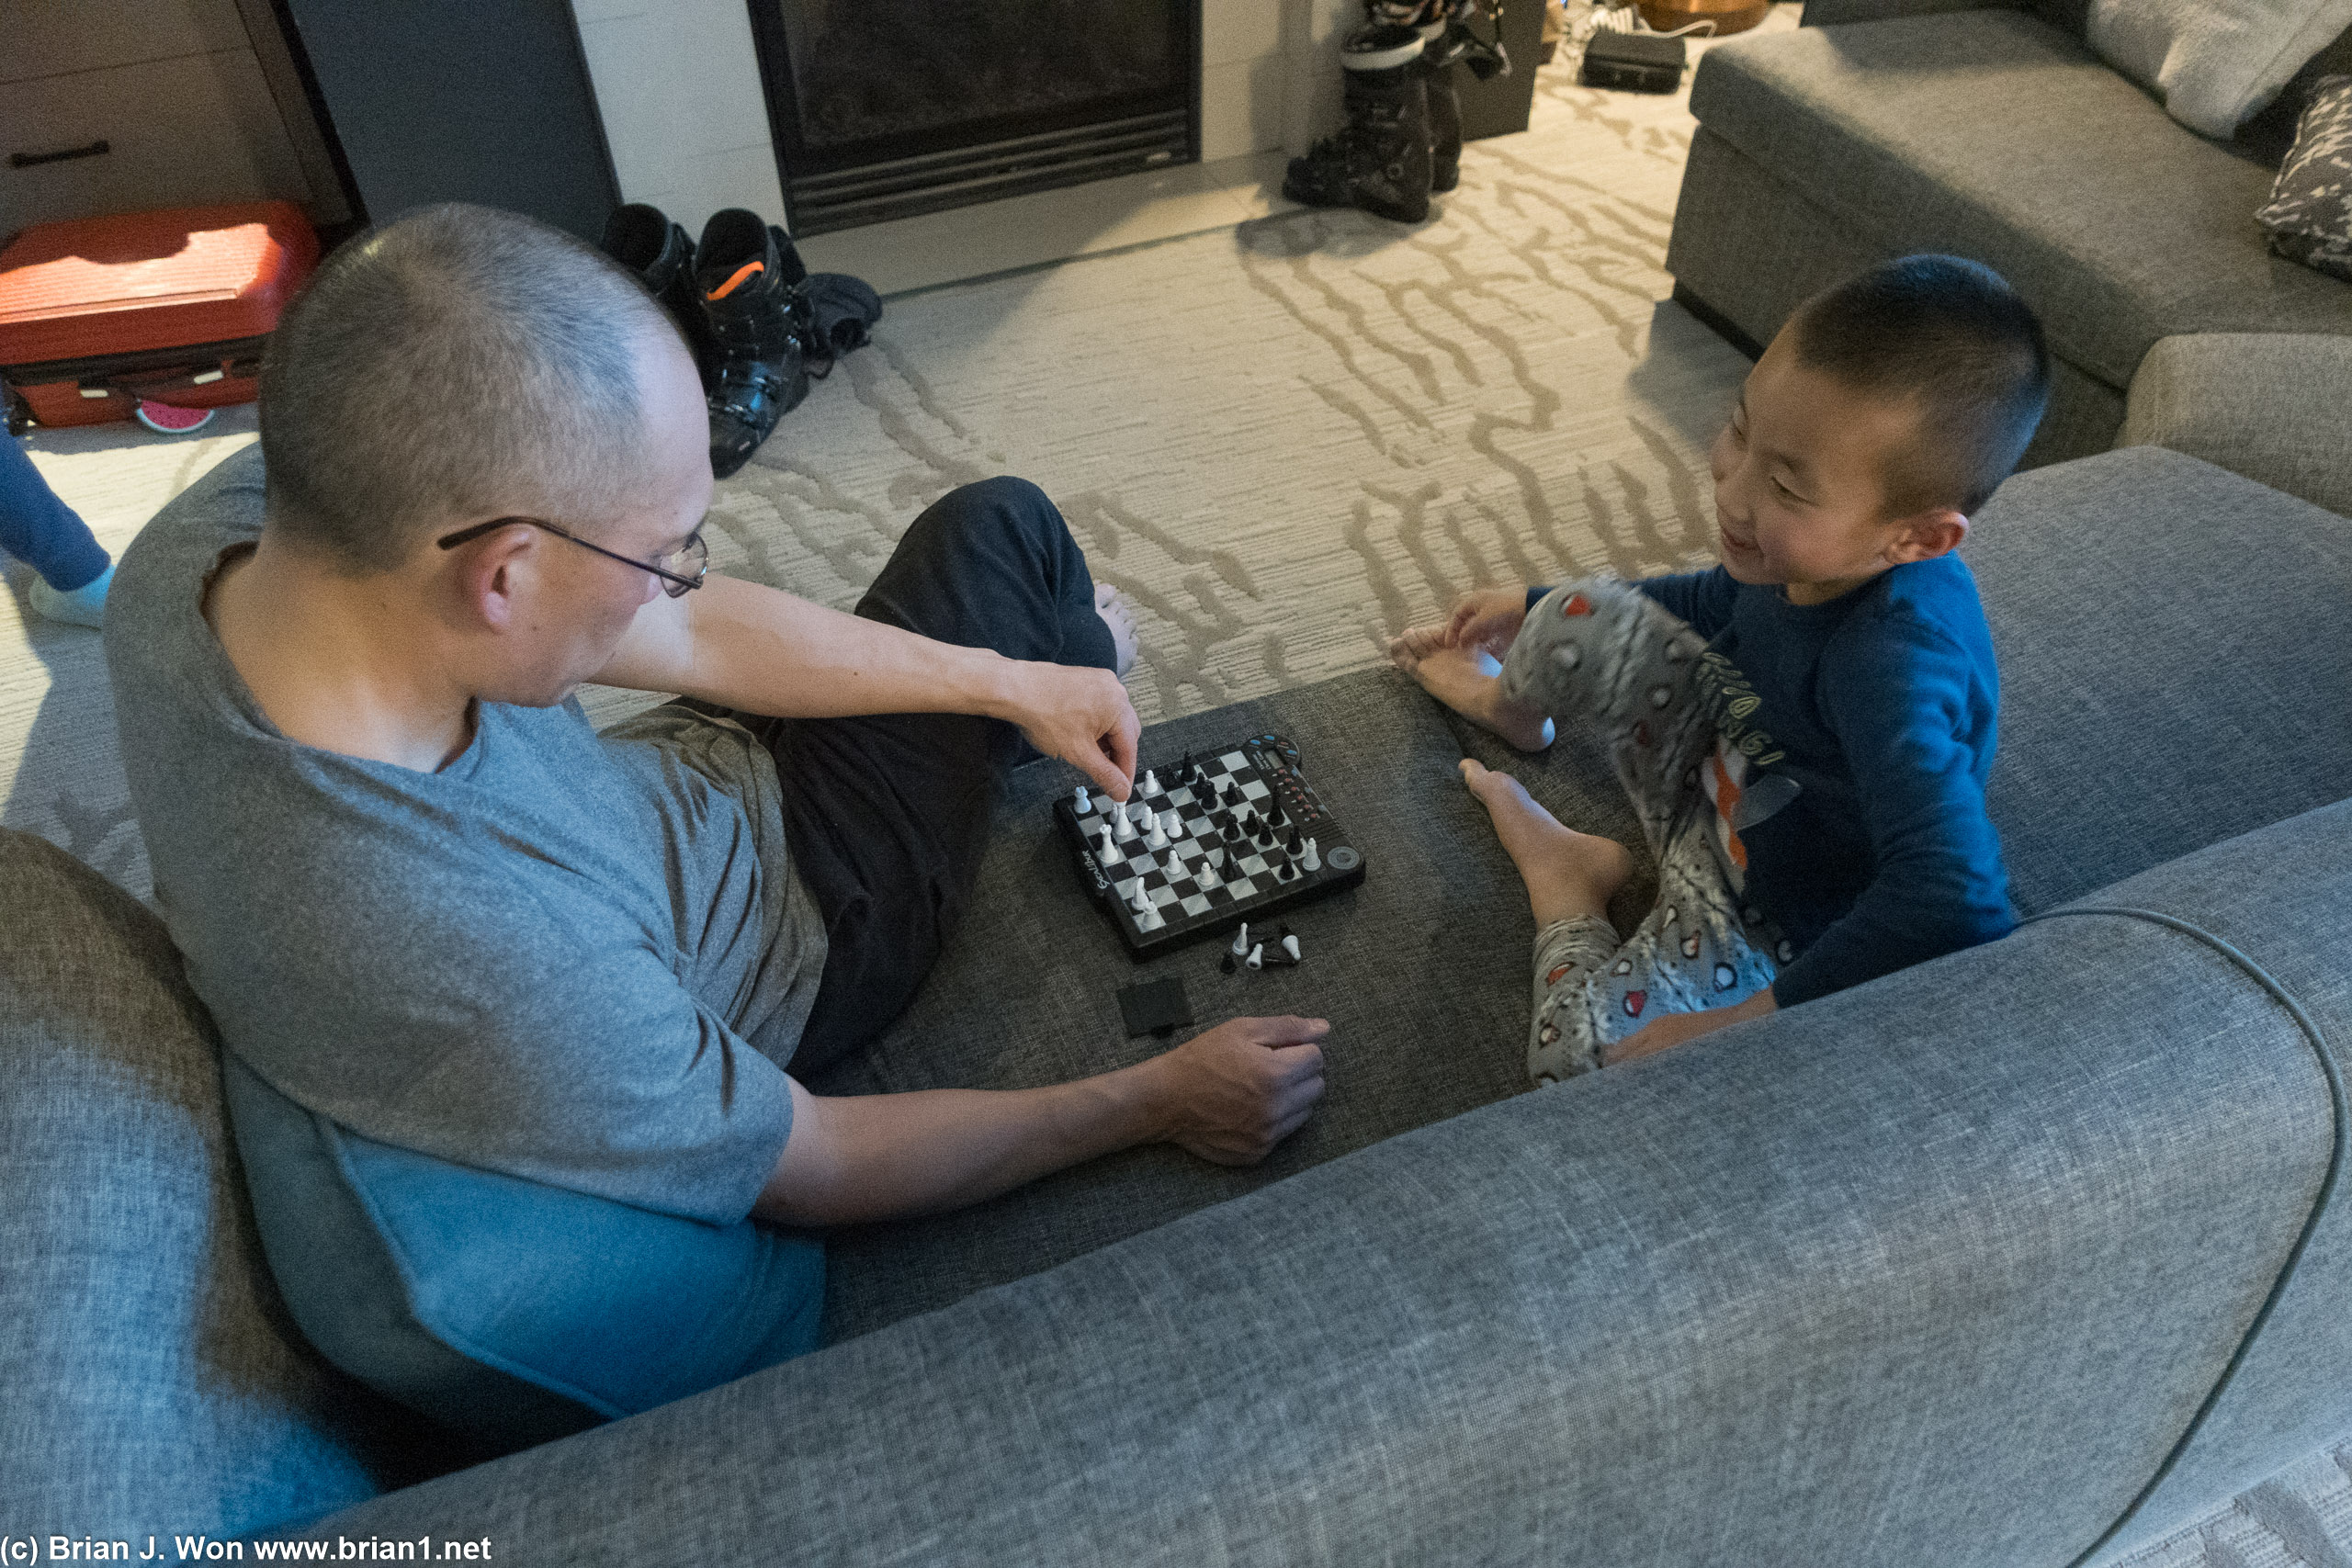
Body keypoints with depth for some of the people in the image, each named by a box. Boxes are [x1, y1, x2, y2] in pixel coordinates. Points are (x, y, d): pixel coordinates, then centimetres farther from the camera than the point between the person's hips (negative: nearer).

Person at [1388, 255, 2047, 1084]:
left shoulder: (1897, 666, -41)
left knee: (1583, 1047, -23)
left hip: (1777, 922, -6)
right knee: (1581, 621, -4)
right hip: (1721, 787, 6)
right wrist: (1538, 607, 17)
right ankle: (1509, 702, 32)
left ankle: (1565, 890, 8)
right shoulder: (1823, 554, -17)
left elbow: (1957, 905, -51)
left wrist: (1744, 1023, -45)